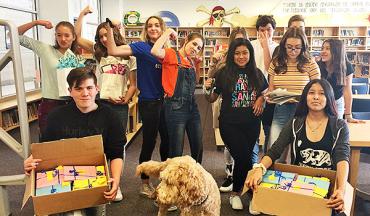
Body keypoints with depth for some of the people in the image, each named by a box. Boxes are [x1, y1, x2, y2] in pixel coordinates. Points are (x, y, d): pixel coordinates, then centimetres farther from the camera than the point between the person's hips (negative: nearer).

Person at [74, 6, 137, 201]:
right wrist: (82, 13, 7)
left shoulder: (129, 57, 7)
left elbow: (133, 84, 5)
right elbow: (77, 37, 5)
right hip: (100, 102, 1)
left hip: (120, 105, 0)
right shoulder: (98, 52, 10)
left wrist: (126, 99, -11)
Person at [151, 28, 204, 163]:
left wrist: (196, 63, 11)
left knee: (198, 148, 16)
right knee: (176, 151, 3)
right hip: (176, 107, -7)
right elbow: (155, 51, -26)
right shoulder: (171, 54, -6)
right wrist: (168, 32, -13)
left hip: (192, 106, 7)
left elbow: (196, 81, 17)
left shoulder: (192, 61, 16)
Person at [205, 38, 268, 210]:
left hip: (251, 124, 3)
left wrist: (261, 100, -3)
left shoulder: (257, 74, 3)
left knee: (243, 157, 11)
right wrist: (208, 89, -21)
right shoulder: (224, 73, -5)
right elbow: (212, 99, -1)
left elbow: (264, 94, 19)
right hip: (229, 124, -3)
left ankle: (236, 192, 34)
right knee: (244, 157, -9)